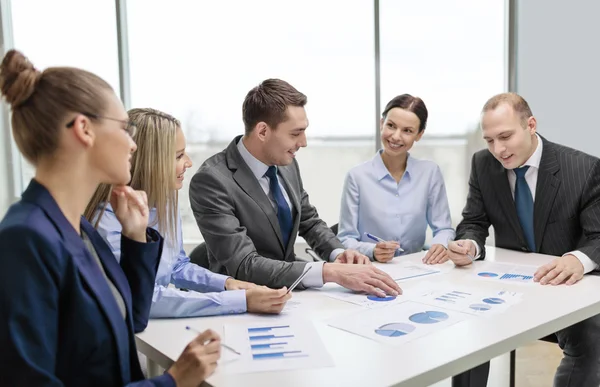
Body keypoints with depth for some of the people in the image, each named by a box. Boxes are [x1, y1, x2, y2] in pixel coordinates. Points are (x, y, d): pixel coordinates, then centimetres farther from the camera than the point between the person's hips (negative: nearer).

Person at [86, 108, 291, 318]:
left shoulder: (165, 201, 0)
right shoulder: (109, 220, -21)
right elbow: (147, 298, -26)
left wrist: (226, 283, -4)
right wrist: (243, 300, -27)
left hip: (162, 323, 6)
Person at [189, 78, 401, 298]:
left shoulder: (286, 164, -1)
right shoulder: (211, 181, -21)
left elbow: (309, 221, 13)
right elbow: (245, 266, -28)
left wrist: (338, 253, -7)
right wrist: (329, 272, -35)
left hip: (288, 291, 7)